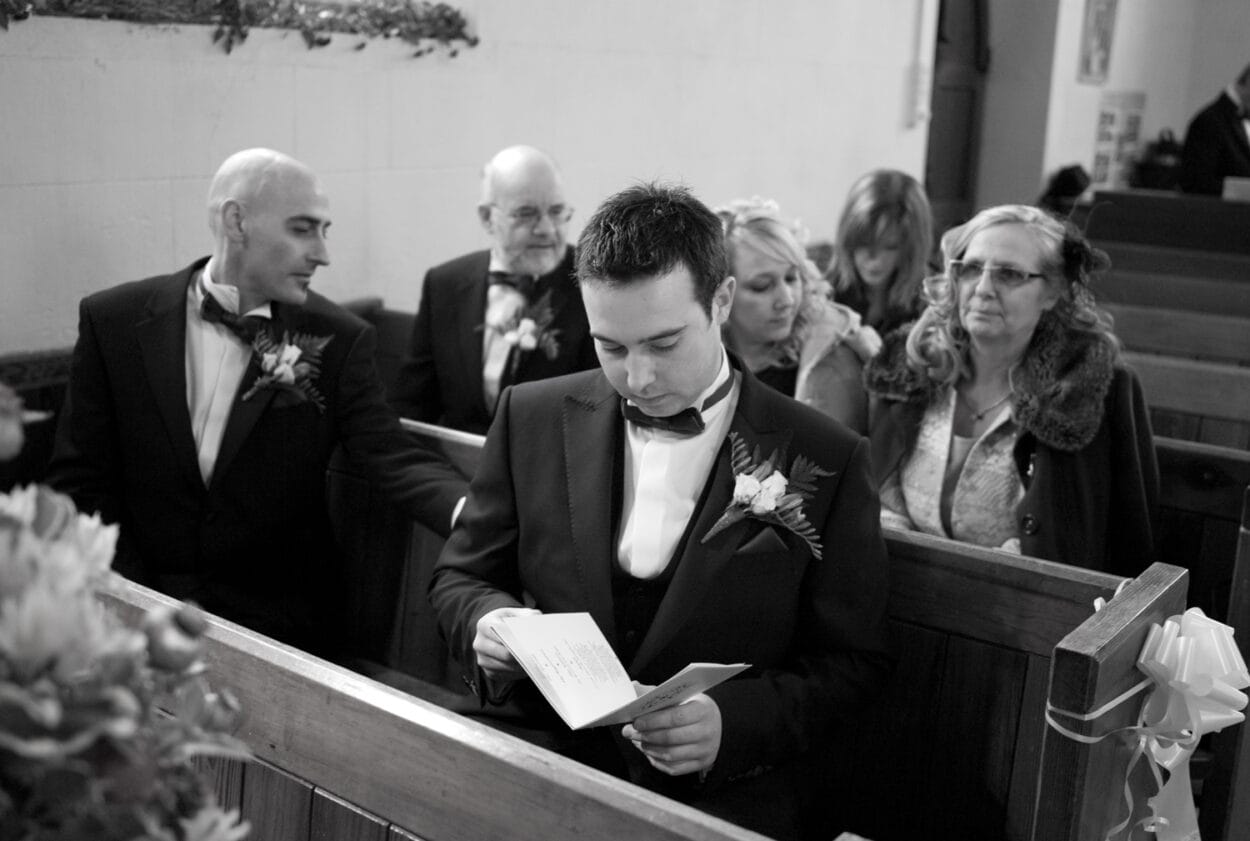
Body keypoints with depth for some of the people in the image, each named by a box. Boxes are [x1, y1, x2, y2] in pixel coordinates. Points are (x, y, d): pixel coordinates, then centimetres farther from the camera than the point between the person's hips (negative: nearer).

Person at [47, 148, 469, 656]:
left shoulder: (336, 339, -3)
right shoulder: (114, 321, -2)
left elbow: (395, 460, -12)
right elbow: (78, 480, 1)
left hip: (284, 626, 0)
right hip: (140, 615, 0)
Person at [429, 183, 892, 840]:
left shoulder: (823, 460, -3)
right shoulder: (533, 417, 5)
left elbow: (853, 661, 2)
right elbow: (459, 578, 14)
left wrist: (733, 720, -15)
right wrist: (490, 621, -9)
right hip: (542, 771, 3)